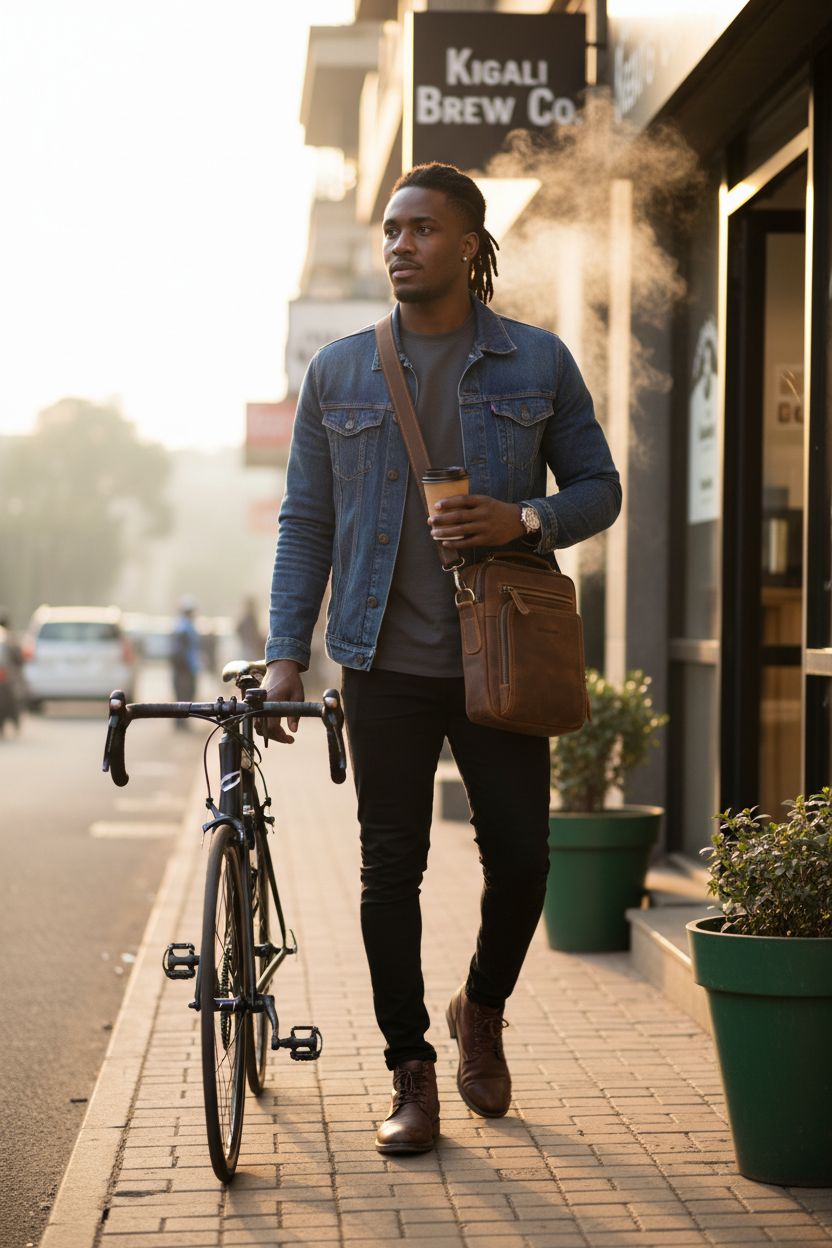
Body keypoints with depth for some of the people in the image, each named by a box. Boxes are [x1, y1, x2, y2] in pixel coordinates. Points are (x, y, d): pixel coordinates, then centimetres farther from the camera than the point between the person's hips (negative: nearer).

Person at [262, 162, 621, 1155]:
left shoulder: (538, 363, 4)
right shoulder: (337, 371, 6)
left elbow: (598, 488, 8)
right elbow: (305, 520, 8)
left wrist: (525, 522, -14)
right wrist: (286, 651, 0)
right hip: (387, 663, 0)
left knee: (521, 856, 0)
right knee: (391, 863, 2)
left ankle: (483, 1011, 29)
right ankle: (410, 1073, 14)